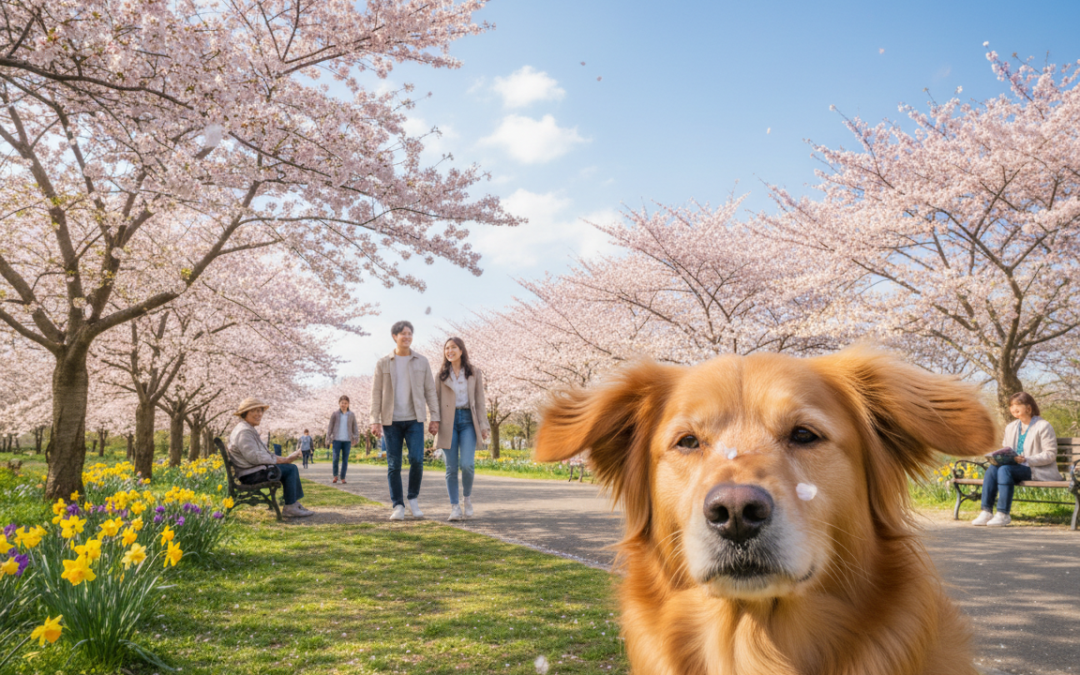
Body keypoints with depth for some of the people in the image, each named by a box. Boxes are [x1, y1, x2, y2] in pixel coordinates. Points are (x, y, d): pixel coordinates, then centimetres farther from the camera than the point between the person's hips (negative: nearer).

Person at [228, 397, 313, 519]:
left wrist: (284, 459, 6)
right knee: (290, 469, -14)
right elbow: (254, 457, -25)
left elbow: (263, 453, 19)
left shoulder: (249, 430, 19)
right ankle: (290, 508, -11)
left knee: (292, 467, 7)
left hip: (254, 470, 11)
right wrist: (278, 460, -15)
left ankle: (294, 503, 8)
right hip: (251, 475, -11)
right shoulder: (244, 431, -17)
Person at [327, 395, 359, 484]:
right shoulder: (335, 414, 4)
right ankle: (335, 475, 8)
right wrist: (328, 437, 3)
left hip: (347, 440, 1)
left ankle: (343, 477, 9)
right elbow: (330, 426, 8)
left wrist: (356, 438, 3)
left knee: (345, 459, 1)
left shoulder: (351, 415, 6)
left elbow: (355, 428, 10)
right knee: (335, 457, -10)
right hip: (337, 439, -1)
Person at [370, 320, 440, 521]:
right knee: (394, 465, 1)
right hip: (391, 421, 0)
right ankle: (398, 506, 8)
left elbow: (430, 391, 6)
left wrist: (435, 418, -1)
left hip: (414, 420, 0)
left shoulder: (422, 362, 6)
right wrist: (375, 421, -6)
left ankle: (413, 499, 8)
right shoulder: (383, 364, 4)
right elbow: (376, 394, 2)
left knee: (416, 460, -13)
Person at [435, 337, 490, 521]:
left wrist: (483, 425, 0)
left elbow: (480, 401, 7)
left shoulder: (474, 373, 9)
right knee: (451, 467, -2)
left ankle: (467, 496, 12)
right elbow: (436, 400, 9)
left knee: (467, 464, -14)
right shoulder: (442, 374, 10)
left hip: (468, 420, -1)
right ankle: (454, 508, 5)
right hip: (448, 422, 1)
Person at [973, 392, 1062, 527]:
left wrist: (1026, 460, -20)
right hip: (1016, 467, 6)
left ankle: (1003, 514, -32)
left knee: (1005, 469, -33)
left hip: (1037, 471, -6)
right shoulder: (1011, 427, 19)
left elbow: (1050, 454, -10)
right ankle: (986, 511, -28)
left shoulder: (1043, 426, -3)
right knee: (992, 468, -24)